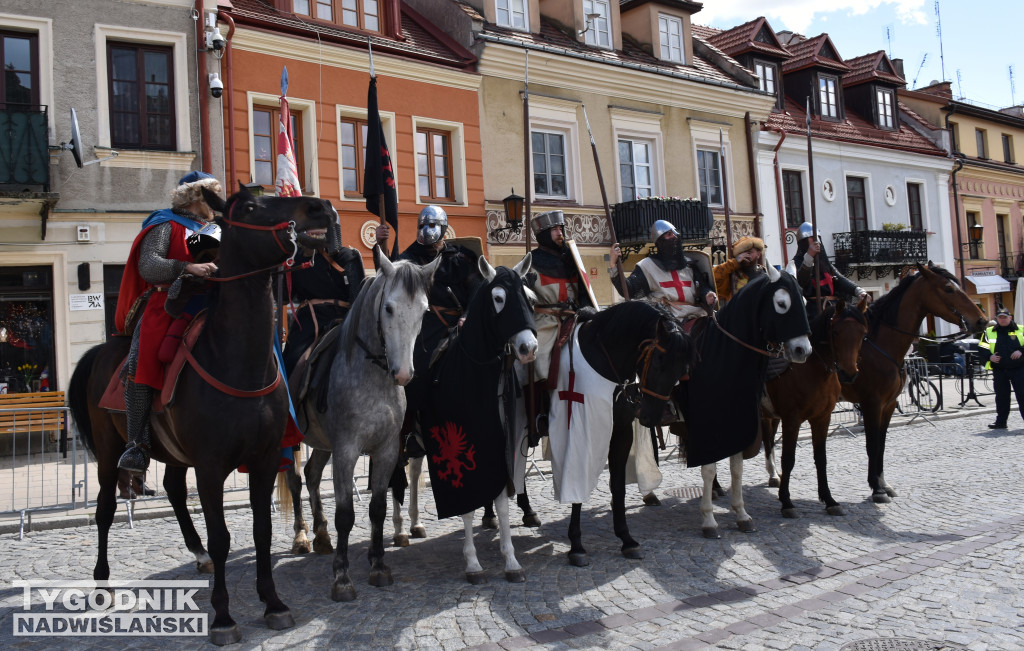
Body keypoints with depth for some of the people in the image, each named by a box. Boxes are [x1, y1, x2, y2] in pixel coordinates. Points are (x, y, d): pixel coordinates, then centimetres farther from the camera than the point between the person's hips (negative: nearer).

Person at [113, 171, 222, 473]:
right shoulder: (166, 227, 4)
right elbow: (148, 266, -13)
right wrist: (188, 268, -28)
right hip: (165, 305, -6)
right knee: (140, 365, -24)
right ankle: (138, 445, -19)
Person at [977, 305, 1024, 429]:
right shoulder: (989, 332, 10)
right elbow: (981, 349, 8)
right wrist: (990, 356, -9)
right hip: (999, 371, 2)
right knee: (1001, 397, 6)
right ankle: (1001, 422, 13)